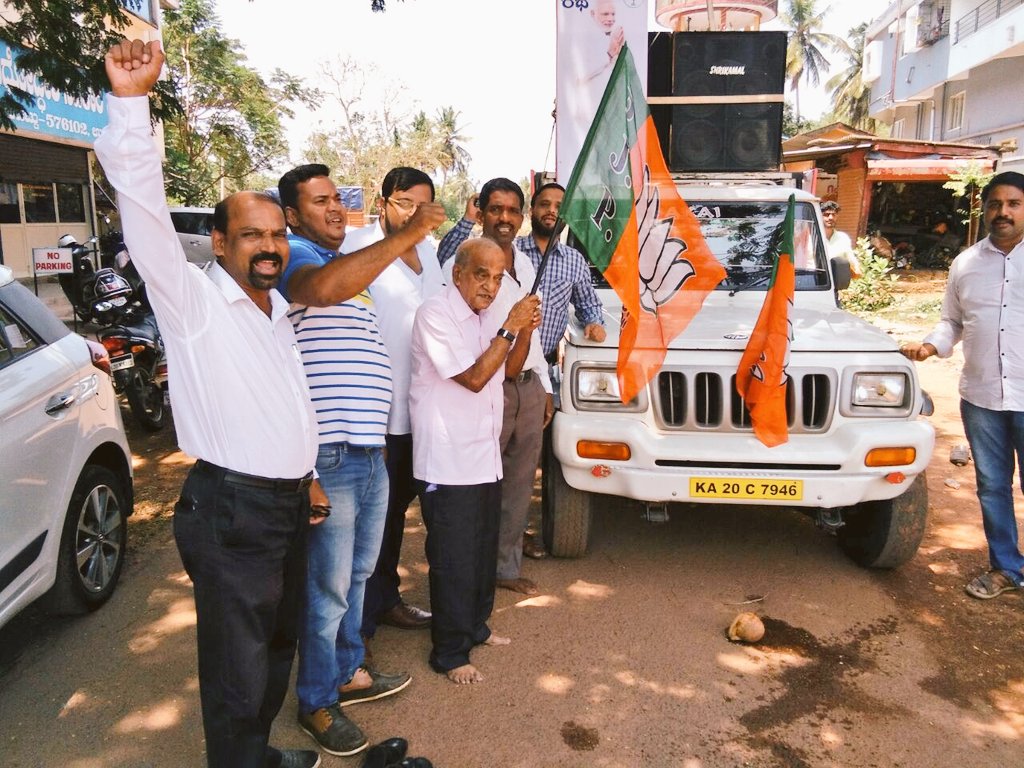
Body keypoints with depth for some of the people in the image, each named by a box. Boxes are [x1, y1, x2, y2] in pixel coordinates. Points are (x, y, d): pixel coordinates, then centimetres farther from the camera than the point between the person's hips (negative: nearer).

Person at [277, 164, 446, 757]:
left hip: (370, 448, 9)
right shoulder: (296, 257, -11)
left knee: (357, 574, 21)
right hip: (331, 455, -9)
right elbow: (324, 288, -37)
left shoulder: (348, 266, 19)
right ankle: (317, 703, 22)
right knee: (328, 589, 4)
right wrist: (407, 234, -33)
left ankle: (348, 672, 39)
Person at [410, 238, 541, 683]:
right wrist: (510, 328, -18)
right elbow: (474, 378, -19)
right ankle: (450, 654, 14)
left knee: (484, 551, 18)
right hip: (447, 463, -8)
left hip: (486, 458, 9)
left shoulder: (486, 315, 11)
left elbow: (509, 371, 17)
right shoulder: (435, 315, -15)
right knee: (453, 559, 0)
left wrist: (525, 332, 0)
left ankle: (475, 627, 36)